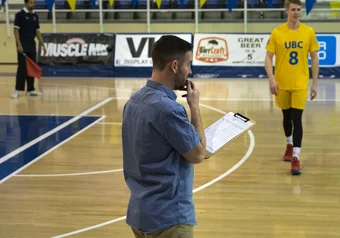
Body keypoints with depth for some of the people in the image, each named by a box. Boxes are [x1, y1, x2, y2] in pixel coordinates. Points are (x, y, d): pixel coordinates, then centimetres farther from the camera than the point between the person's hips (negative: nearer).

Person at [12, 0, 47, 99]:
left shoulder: (35, 16, 11)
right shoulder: (20, 14, -7)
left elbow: (37, 31, 15)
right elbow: (16, 30, -10)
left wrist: (43, 45, 10)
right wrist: (19, 44, -18)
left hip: (32, 44, 6)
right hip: (23, 45, -6)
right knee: (22, 67, -9)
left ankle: (30, 89, 11)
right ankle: (17, 90, -6)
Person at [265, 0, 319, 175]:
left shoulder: (309, 32, -3)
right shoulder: (277, 33, -5)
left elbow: (314, 58, 3)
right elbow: (268, 58, -2)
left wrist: (315, 83, 0)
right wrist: (271, 78, -16)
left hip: (300, 83, -1)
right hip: (282, 83, 1)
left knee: (297, 119, -9)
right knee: (287, 117, 16)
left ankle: (296, 158, -9)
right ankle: (289, 145, 42)